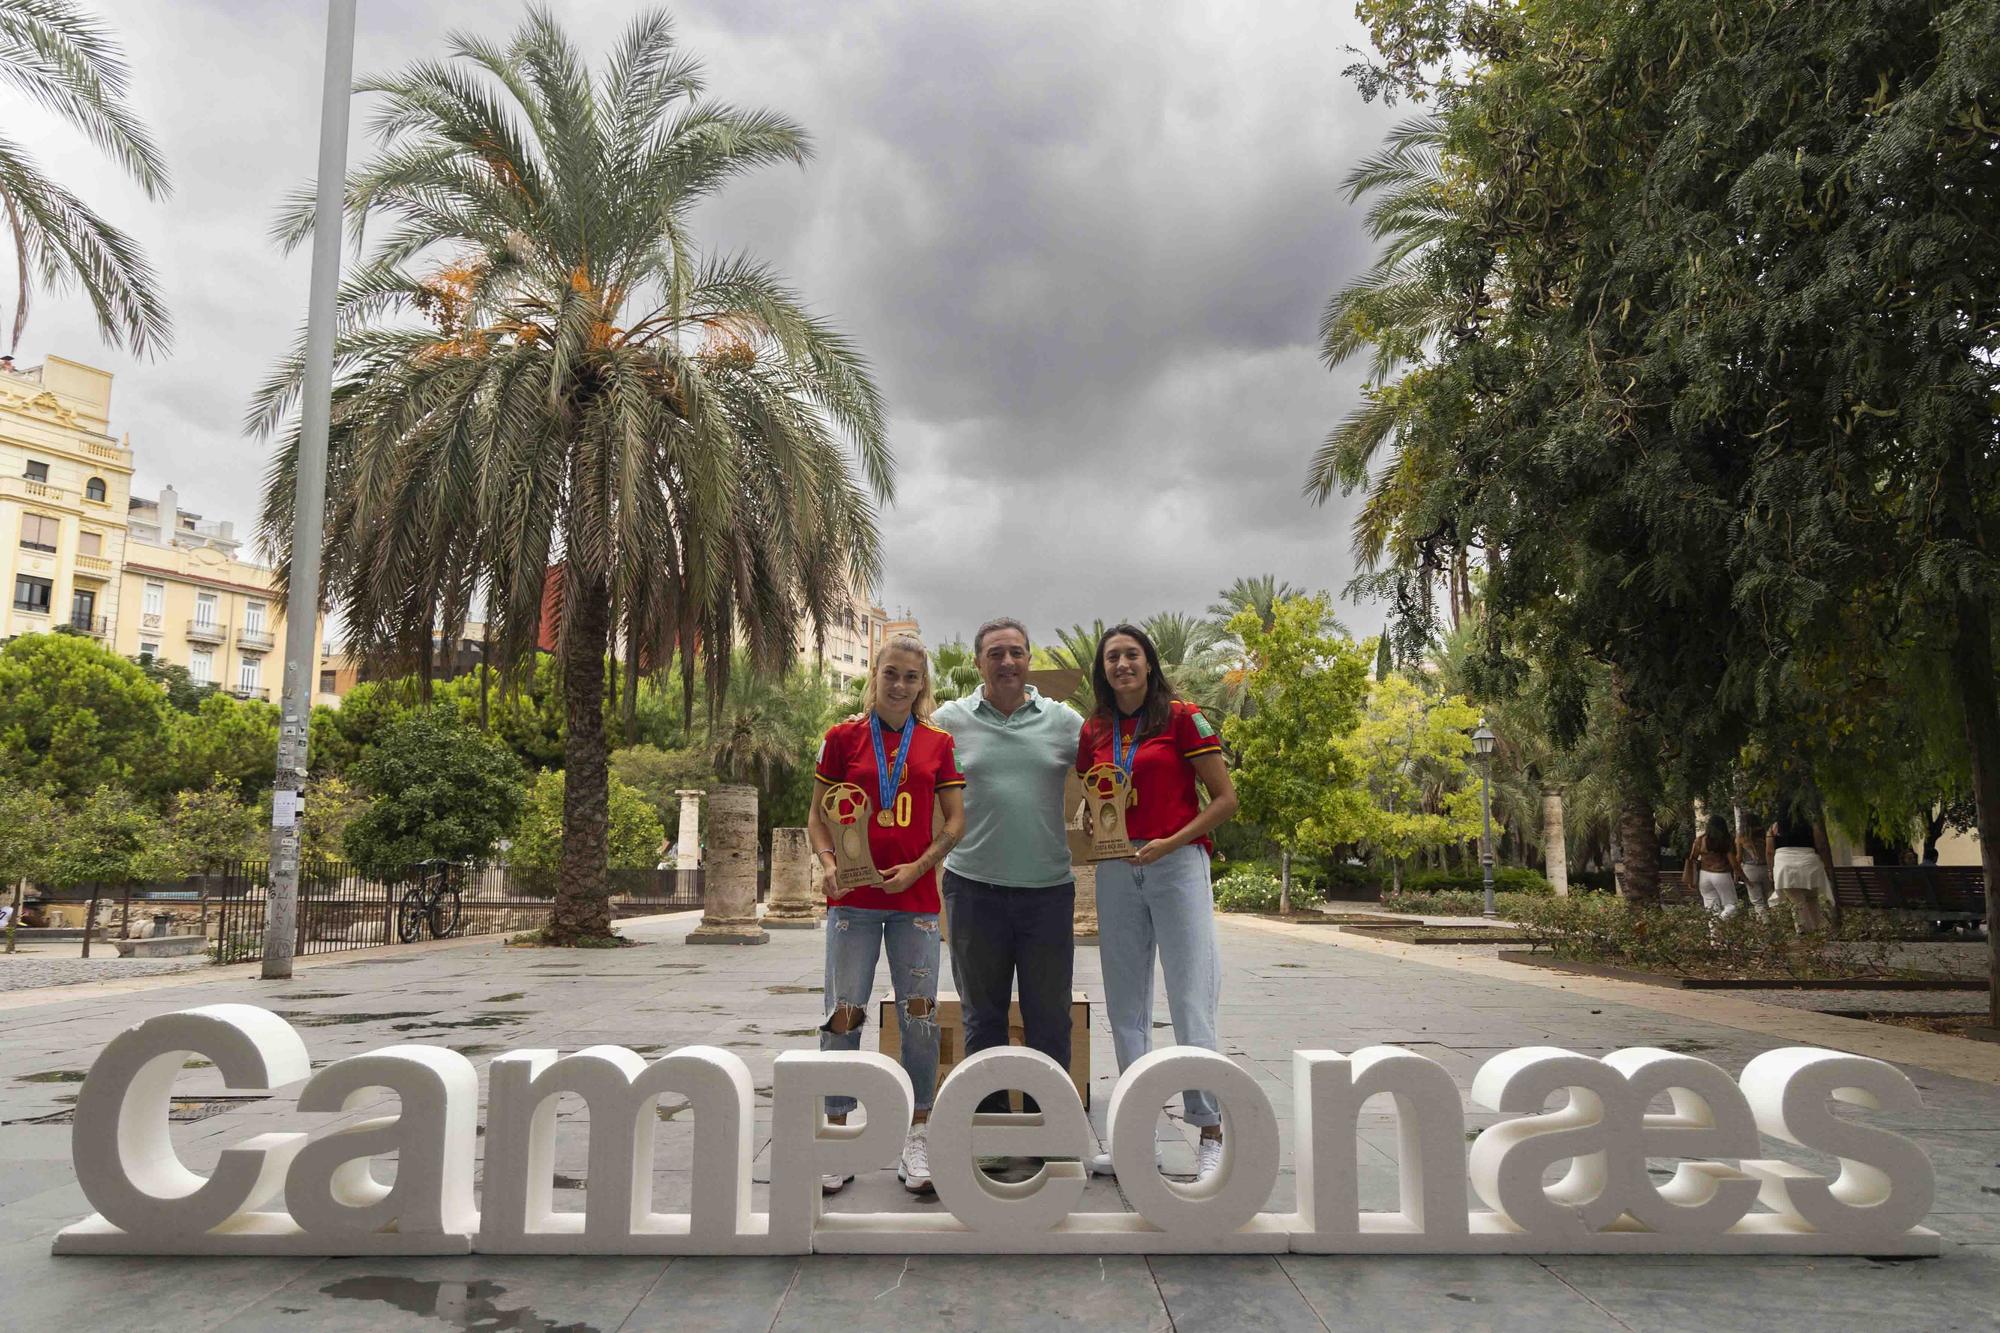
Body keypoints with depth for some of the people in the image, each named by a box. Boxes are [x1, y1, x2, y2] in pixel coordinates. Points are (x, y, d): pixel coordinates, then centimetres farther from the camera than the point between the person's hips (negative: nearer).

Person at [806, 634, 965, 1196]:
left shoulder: (937, 743, 6)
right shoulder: (843, 737, 4)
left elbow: (956, 820, 6)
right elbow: (818, 816, 7)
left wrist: (919, 866, -8)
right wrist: (828, 864, -11)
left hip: (915, 898, 1)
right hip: (853, 897, -1)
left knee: (919, 1016, 2)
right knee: (843, 1013, 0)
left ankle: (916, 1141, 15)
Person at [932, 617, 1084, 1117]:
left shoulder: (1062, 720, 5)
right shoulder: (950, 720, 3)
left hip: (1048, 889, 1)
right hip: (975, 888, 0)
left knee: (1049, 1015, 8)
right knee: (982, 1015, 12)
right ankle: (990, 1113, 26)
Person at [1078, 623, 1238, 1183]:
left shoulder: (1182, 718, -2)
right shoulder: (1093, 732, 11)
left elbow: (1225, 798, -4)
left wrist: (1171, 842, -14)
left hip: (1177, 866, -5)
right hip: (1116, 873, 5)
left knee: (1191, 1004, -7)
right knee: (1126, 1007, 8)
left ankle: (1211, 1137, 2)